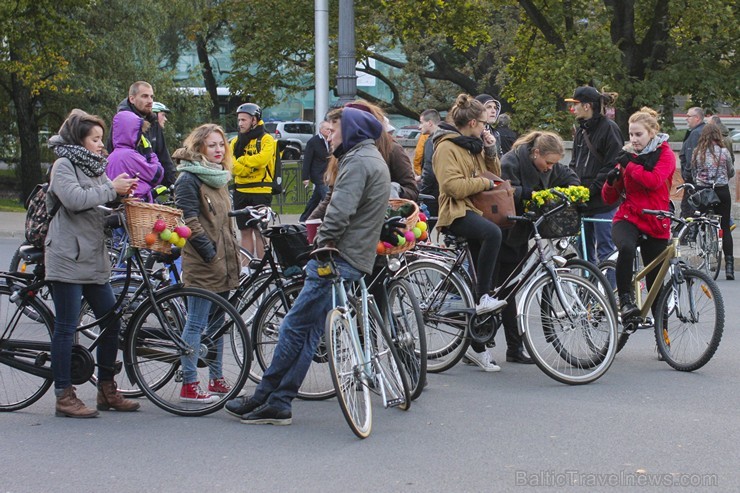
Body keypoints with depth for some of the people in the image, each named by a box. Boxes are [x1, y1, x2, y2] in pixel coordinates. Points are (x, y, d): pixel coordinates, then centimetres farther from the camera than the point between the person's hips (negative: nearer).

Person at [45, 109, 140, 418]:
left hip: (94, 258, 9)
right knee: (66, 327, -4)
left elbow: (102, 209, 20)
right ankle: (64, 396, 0)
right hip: (68, 258, -9)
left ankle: (107, 390, 17)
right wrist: (111, 189, -16)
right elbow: (74, 198, -23)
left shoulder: (92, 167, 21)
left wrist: (124, 194, 2)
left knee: (111, 322, 7)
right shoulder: (64, 165, -6)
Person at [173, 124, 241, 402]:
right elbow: (190, 222, -16)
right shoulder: (189, 179, -10)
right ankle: (189, 385, -4)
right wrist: (210, 253, -18)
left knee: (218, 323, 13)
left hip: (222, 264, 9)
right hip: (201, 264, -9)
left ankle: (216, 379, 21)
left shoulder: (220, 178, 17)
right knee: (196, 324, -7)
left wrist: (233, 254, 16)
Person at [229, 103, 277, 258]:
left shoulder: (266, 139, -3)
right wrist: (252, 164, -17)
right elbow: (233, 166, -2)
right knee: (245, 232, 8)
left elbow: (263, 158, -22)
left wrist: (242, 160, -12)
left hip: (261, 191, -5)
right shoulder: (235, 142, 11)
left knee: (259, 232, -3)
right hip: (241, 191, 5)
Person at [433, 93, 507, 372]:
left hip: (476, 212, 9)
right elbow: (454, 186, -19)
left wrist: (490, 152, 8)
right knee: (493, 233, -39)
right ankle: (483, 297, -32)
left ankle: (477, 347, 12)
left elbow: (494, 174, 23)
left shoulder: (474, 145, 19)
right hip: (457, 213, -9)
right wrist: (485, 182, -10)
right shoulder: (447, 147, -8)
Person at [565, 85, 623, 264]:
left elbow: (613, 165, -14)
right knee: (585, 248, 12)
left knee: (605, 249, -6)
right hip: (582, 201, 8)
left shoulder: (609, 128, -9)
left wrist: (592, 188, -17)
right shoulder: (581, 131, 16)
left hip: (602, 201, -8)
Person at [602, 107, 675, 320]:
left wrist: (628, 164, -15)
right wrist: (611, 181, -10)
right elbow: (609, 198, 10)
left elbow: (654, 181, -20)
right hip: (627, 219, 1)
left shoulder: (665, 154, 2)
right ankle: (626, 299, -29)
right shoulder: (628, 156, 9)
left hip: (655, 224, 0)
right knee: (627, 247, -37)